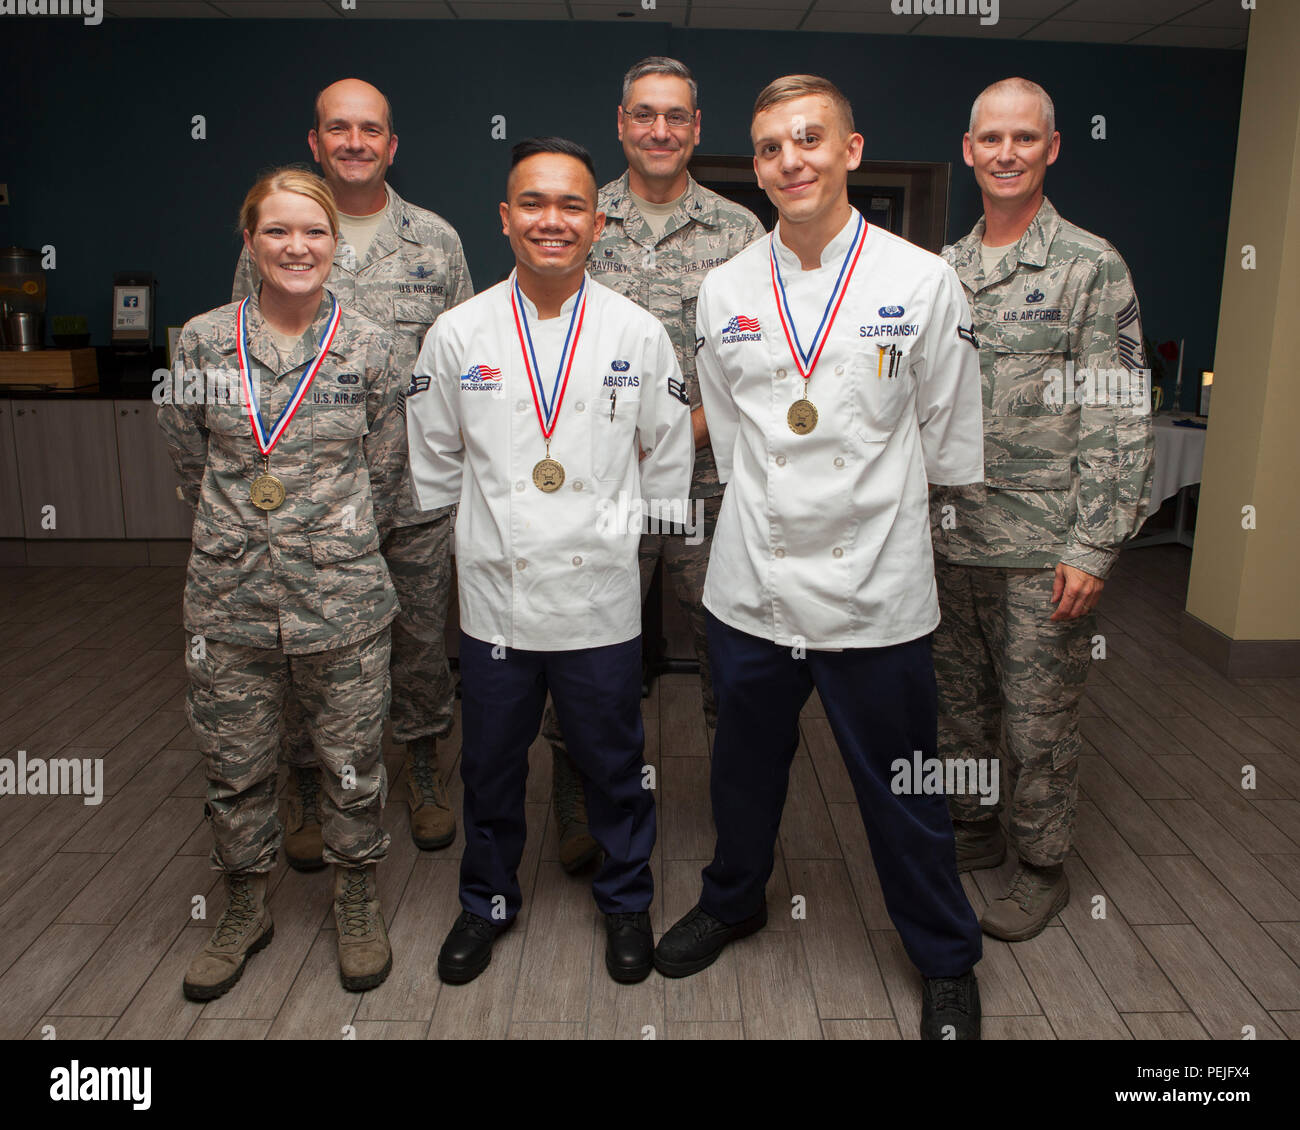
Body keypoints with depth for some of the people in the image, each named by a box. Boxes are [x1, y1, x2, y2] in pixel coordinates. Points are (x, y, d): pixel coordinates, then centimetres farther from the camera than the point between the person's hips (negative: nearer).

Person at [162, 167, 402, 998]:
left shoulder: (370, 347, -2)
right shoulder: (202, 340, 1)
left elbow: (386, 472, 5)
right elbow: (190, 461, 10)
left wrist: (340, 547, 8)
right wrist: (239, 531, 10)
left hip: (343, 602, -1)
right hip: (229, 601, 2)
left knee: (353, 765, 10)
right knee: (235, 770, 15)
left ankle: (358, 904, 34)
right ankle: (246, 909, 38)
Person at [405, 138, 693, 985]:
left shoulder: (640, 334, -3)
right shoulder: (458, 334, -1)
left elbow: (668, 458, 6)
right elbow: (433, 464, 8)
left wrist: (640, 542, 9)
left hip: (601, 597, -1)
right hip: (494, 596, 1)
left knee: (614, 763, 14)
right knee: (491, 764, 16)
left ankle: (626, 901, 38)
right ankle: (488, 901, 40)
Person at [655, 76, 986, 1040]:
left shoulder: (922, 281, -4)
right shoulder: (725, 291, 4)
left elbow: (951, 443, 4)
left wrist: (889, 529, 10)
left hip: (877, 591, -2)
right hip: (751, 585, 3)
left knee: (902, 793, 11)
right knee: (745, 766, 20)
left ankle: (949, 961, 36)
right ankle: (733, 902, 47)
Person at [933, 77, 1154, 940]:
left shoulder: (1091, 267, -6)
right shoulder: (941, 271, 9)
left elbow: (1122, 421, -10)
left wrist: (1093, 548, -15)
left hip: (1042, 548, -5)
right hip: (951, 538, 5)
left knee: (1040, 721, 6)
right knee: (962, 700, 17)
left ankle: (1044, 866, 25)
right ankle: (974, 829, 37)